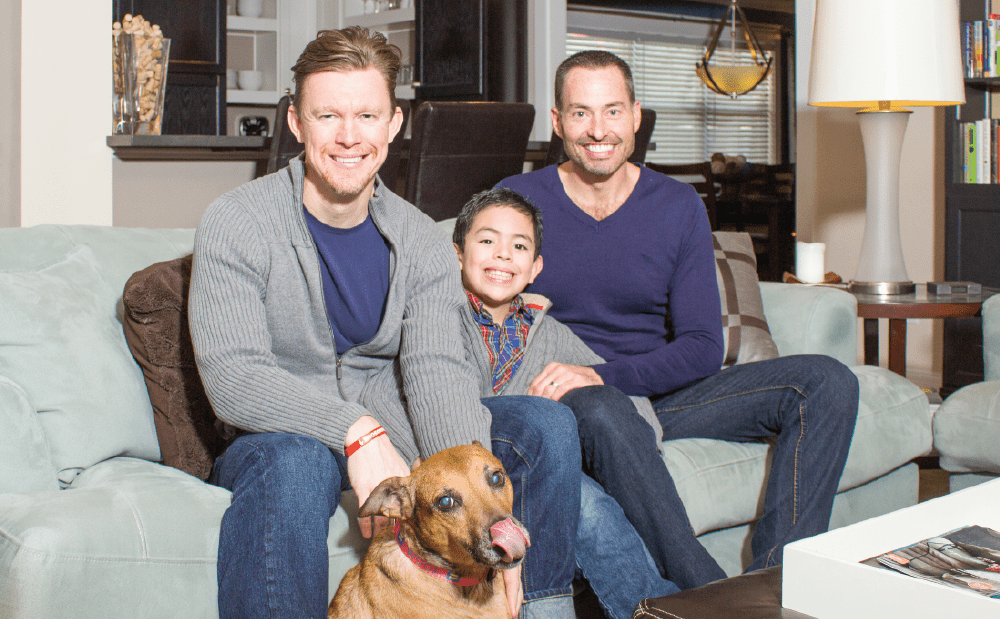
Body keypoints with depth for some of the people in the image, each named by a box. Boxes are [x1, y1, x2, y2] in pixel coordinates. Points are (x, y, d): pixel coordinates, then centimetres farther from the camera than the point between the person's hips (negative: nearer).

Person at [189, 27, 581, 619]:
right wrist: (355, 432, -40)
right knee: (296, 460, -40)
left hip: (382, 432, 5)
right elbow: (232, 377, -23)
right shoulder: (235, 225, -12)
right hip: (271, 441, -4)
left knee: (546, 423, -12)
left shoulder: (422, 242, 0)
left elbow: (438, 376, -13)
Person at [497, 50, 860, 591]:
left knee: (827, 383, -14)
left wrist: (604, 375, -20)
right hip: (568, 403, -3)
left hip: (660, 392, 4)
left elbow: (702, 347, -3)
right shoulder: (516, 201, -1)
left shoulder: (679, 207, 4)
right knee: (604, 413, -41)